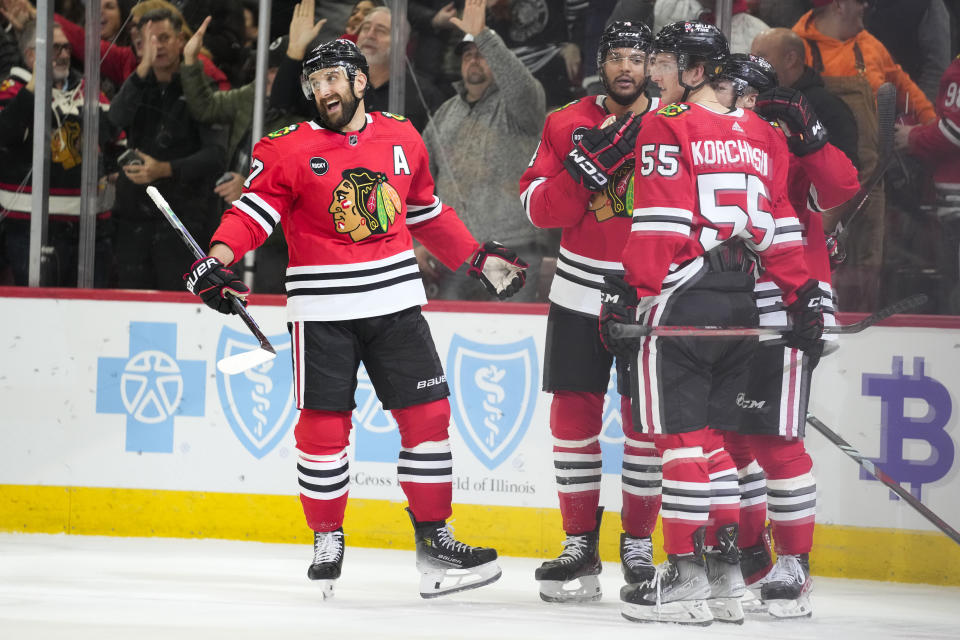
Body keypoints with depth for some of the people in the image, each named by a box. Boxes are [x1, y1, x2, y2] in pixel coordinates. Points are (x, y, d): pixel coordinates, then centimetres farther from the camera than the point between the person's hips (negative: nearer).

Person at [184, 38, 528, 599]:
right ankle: (327, 541, 14)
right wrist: (217, 259, -26)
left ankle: (433, 537, 9)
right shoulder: (290, 149, -3)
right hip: (322, 309, -3)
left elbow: (428, 214, 21)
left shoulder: (402, 138, 8)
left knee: (427, 413, 0)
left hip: (396, 300, 3)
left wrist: (479, 258, 22)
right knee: (323, 424, -2)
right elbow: (253, 211, -9)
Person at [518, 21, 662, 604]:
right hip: (580, 290, 2)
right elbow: (539, 209, -5)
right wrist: (582, 168, -19)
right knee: (574, 414, 2)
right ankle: (580, 545, 10)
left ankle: (639, 541, 12)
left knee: (646, 418, 0)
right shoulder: (567, 125, 2)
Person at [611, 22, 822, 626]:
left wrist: (634, 296, -13)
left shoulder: (668, 130, -7)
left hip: (682, 297, -7)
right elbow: (781, 224, 13)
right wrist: (804, 295, 15)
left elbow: (658, 227, -13)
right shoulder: (761, 135, 14)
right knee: (713, 432, 13)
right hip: (741, 299, 7)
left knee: (681, 434, -4)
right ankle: (727, 573, 11)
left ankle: (687, 577, -6)